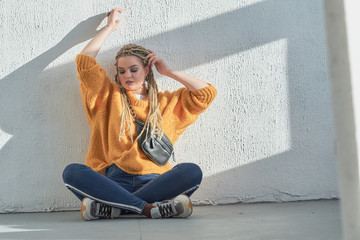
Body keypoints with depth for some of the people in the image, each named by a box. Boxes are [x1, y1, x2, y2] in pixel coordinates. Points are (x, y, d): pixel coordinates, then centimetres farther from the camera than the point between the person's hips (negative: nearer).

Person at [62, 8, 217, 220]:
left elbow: (207, 94, 13)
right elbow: (84, 61, 12)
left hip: (153, 182, 1)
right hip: (114, 181, 0)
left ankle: (111, 207, -31)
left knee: (192, 171, -31)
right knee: (72, 172, -30)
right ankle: (150, 208, -35)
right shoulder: (110, 96, 19)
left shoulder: (168, 102, 21)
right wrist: (110, 27, 22)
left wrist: (169, 71, 16)